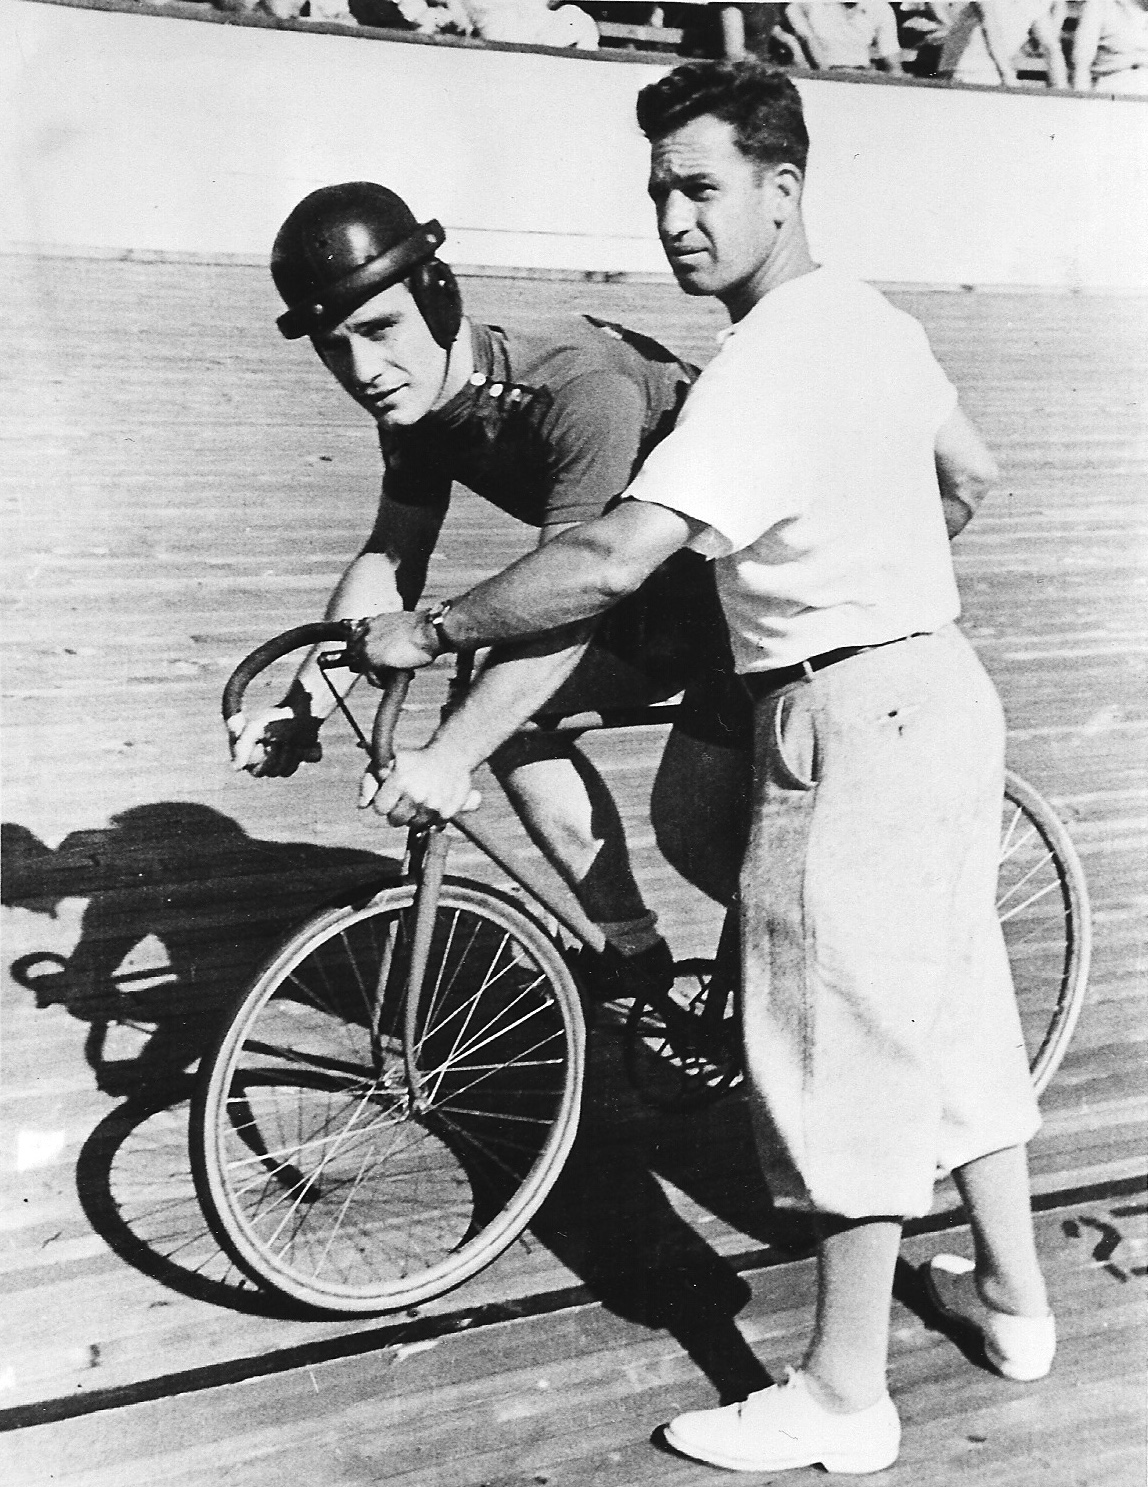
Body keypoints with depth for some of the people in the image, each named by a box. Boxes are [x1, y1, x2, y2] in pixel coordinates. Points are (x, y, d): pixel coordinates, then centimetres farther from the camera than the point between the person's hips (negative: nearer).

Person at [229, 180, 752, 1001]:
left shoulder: (581, 388, -35)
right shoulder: (419, 400, -8)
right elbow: (389, 561, -3)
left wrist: (442, 760, -42)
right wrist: (304, 705, -15)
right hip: (663, 584, 8)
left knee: (692, 823, -16)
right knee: (517, 721, -3)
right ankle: (635, 960, 12)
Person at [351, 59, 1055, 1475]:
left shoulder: (765, 364, -20)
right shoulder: (876, 318, 11)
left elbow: (613, 560, -31)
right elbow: (971, 477, 25)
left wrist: (426, 632, -21)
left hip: (849, 724, -10)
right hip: (939, 685, 10)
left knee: (839, 1048, -1)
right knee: (950, 1004, 19)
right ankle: (1011, 1293, 36)